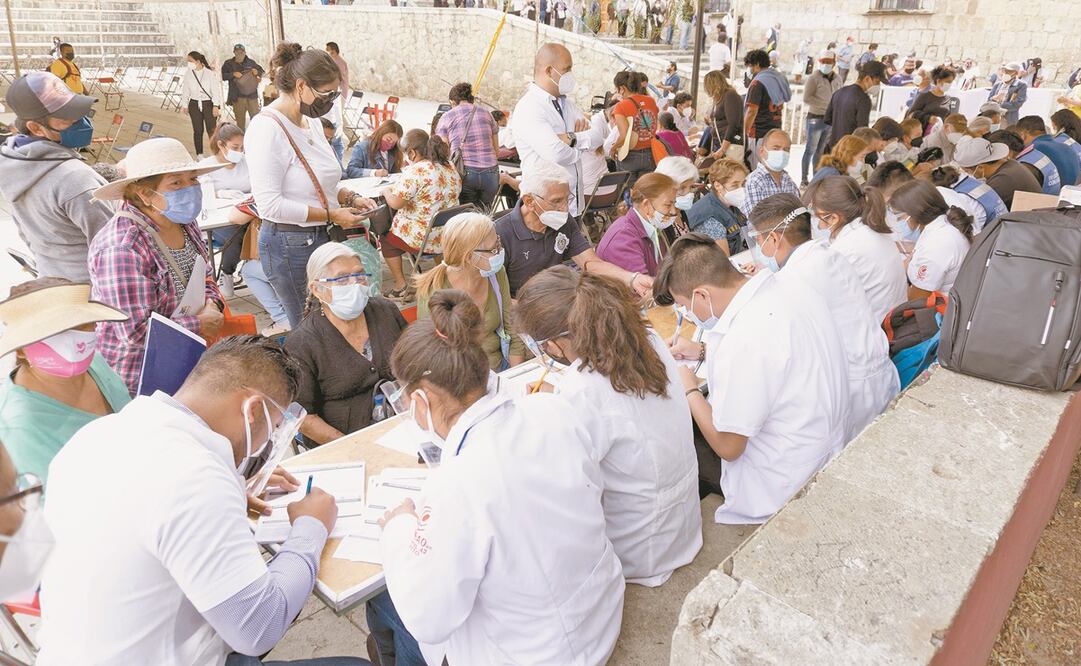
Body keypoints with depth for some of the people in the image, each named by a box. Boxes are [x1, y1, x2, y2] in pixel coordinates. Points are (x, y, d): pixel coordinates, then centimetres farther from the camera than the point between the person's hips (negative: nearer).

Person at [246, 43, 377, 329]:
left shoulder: (311, 120, 10)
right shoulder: (267, 127, -17)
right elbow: (269, 204, -23)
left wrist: (350, 198, 4)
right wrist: (331, 214, -19)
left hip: (321, 237, 8)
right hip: (290, 243, -8)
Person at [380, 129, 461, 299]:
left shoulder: (416, 171, -22)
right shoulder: (449, 166, 4)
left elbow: (395, 202, -23)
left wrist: (386, 191, 0)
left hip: (424, 239, -7)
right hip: (449, 236, 7)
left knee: (386, 240, 19)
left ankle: (401, 288, 18)